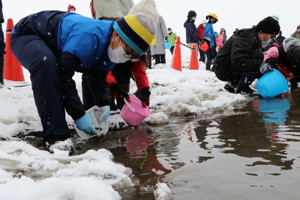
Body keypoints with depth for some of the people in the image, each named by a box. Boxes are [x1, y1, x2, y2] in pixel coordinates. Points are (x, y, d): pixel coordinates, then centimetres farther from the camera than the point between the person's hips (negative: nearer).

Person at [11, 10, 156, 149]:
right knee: (45, 65, -38)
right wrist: (78, 115, -33)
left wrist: (104, 104, -18)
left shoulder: (112, 45, -10)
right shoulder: (88, 37, -38)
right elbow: (63, 76, -37)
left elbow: (98, 78, -1)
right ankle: (56, 136, -34)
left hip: (56, 44, 9)